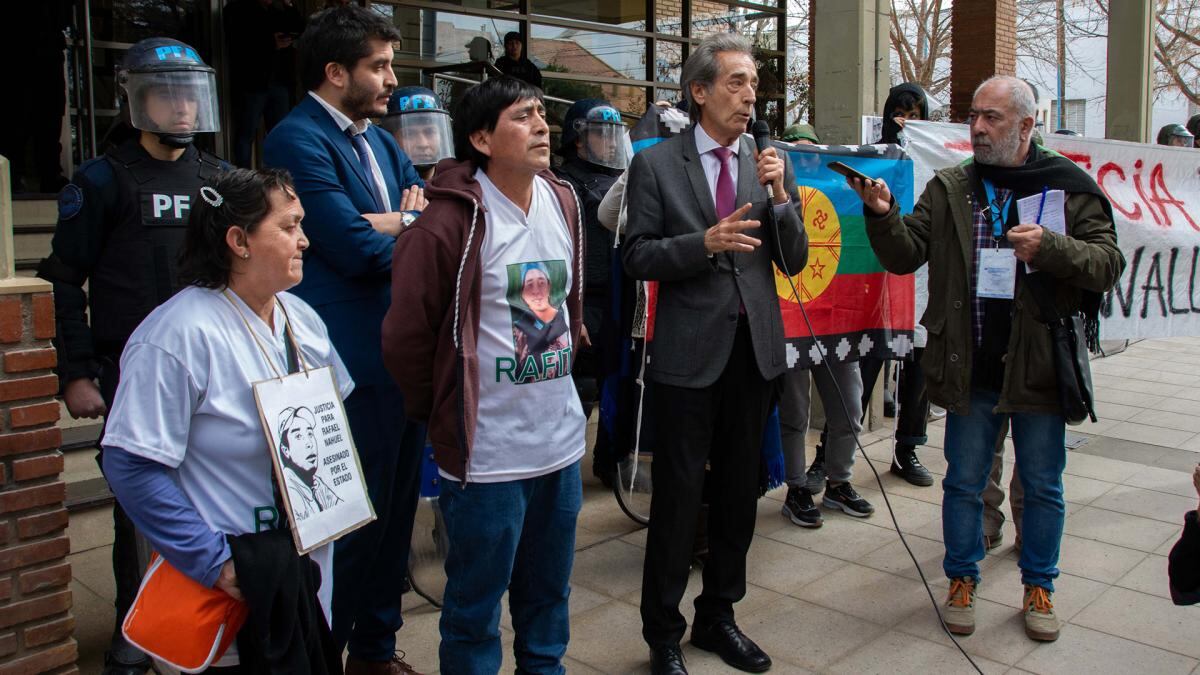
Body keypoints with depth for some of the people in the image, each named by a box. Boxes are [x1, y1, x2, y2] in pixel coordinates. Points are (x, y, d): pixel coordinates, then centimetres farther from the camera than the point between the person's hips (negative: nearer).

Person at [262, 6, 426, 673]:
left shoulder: (383, 142, 17)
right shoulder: (297, 138, -11)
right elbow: (353, 247, -20)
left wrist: (394, 222, -12)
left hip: (405, 356, 9)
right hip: (353, 365, -8)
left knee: (396, 510, 17)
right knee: (353, 517, 1)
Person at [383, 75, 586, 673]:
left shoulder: (562, 203, 6)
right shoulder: (449, 224, -17)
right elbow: (406, 337, -10)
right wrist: (441, 412, 2)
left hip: (562, 439, 7)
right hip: (487, 453, -6)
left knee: (548, 592, 22)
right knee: (476, 603, 9)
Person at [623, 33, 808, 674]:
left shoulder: (771, 163, 8)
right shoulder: (655, 163, -3)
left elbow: (794, 260, 6)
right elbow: (637, 257, -6)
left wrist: (780, 196, -9)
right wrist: (706, 242, -20)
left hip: (755, 346, 5)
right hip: (690, 351, -4)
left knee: (738, 491, 15)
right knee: (678, 495, 2)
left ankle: (718, 616, 33)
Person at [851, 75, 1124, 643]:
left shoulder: (1069, 186, -2)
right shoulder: (948, 189, 4)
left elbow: (1108, 264, -6)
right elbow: (905, 256, -1)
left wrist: (1050, 248, -23)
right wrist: (882, 215, -18)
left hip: (1040, 365, -1)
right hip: (970, 367, 1)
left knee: (1042, 485, 13)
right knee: (964, 481, 12)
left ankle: (1038, 586, 32)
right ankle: (962, 579, 31)